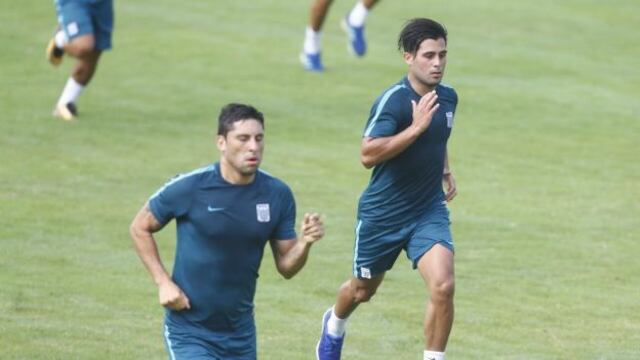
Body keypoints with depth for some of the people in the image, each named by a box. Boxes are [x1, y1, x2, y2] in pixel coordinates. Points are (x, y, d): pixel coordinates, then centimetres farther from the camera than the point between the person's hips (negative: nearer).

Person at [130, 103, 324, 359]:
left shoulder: (277, 195, -3)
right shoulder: (190, 188, -13)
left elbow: (285, 267, 3)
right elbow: (140, 228, 0)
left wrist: (304, 242, -18)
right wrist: (163, 282, -10)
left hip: (240, 332, 5)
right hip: (189, 331, -5)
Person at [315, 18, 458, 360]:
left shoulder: (447, 97, 1)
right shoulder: (393, 101, -22)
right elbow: (368, 155, -33)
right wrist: (416, 127, -36)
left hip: (429, 211, 4)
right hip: (382, 213, -4)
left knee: (443, 287, -19)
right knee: (363, 290, 19)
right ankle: (334, 325, 53)